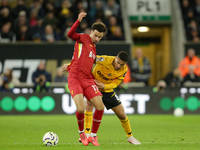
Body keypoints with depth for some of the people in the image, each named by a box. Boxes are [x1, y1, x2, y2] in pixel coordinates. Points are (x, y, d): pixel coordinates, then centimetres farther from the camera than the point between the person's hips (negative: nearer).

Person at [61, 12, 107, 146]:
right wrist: (79, 21, -30)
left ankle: (93, 136, 8)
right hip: (75, 79, -6)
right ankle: (82, 133, 9)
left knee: (100, 107, -9)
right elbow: (70, 34, -19)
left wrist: (69, 67, 17)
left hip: (88, 80, 6)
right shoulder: (83, 38, 3)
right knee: (81, 109, -21)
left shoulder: (94, 49, 21)